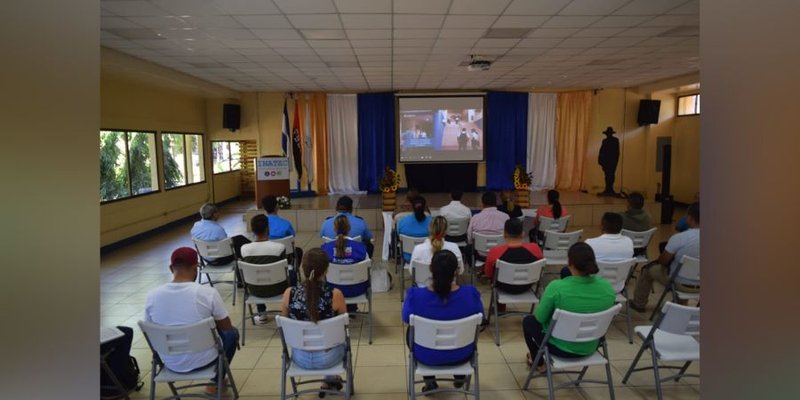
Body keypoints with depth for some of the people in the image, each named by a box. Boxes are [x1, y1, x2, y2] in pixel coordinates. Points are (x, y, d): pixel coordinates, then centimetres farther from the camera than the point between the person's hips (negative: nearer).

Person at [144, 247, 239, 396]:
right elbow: (226, 327, -6)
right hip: (203, 361, -4)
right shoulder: (208, 292, -21)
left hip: (171, 364, 4)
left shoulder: (152, 295, -12)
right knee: (232, 333, 26)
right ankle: (216, 382, 33)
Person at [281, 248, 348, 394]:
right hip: (328, 357, -2)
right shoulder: (335, 294, -24)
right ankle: (331, 379, 51)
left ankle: (330, 379, 51)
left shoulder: (289, 294, -18)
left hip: (300, 358, 2)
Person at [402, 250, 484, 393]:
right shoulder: (470, 293, -26)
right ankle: (460, 376, 48)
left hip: (427, 356, -1)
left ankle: (429, 380, 38)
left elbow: (406, 319, -6)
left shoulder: (415, 294, -28)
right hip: (461, 354, 1)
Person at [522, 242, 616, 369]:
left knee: (529, 321, 25)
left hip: (560, 347, -4)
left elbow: (540, 317, -14)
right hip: (590, 348, 5)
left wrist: (538, 308, 7)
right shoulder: (607, 286, -16)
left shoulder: (557, 287, -29)